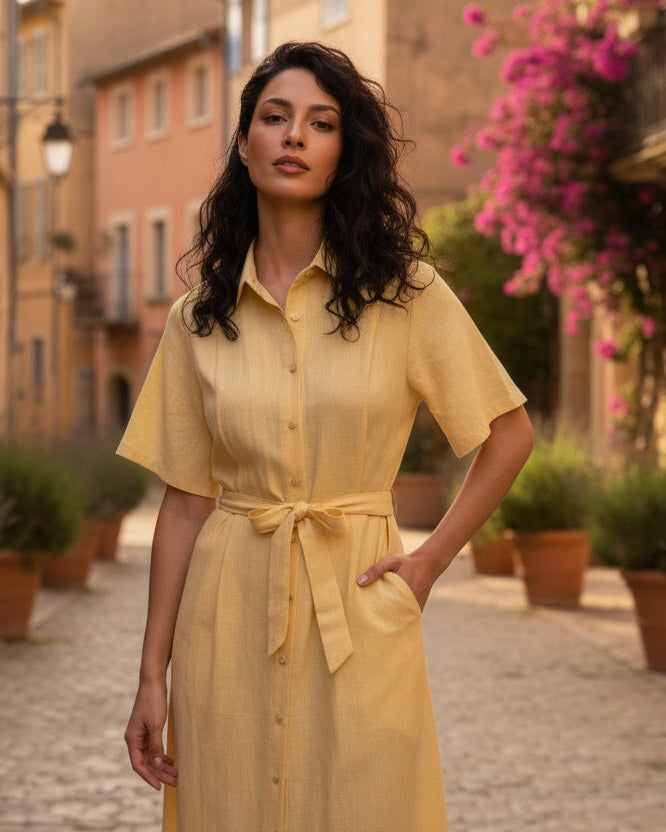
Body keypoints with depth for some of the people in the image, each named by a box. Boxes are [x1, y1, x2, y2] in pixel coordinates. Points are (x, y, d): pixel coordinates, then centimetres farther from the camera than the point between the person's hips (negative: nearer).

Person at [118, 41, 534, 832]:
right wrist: (152, 675, 3)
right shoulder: (198, 318, 4)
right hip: (229, 618, 2)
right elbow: (185, 501, 5)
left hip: (357, 611, -1)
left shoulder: (404, 293, -2)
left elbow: (509, 433, 7)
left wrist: (433, 558, -1)